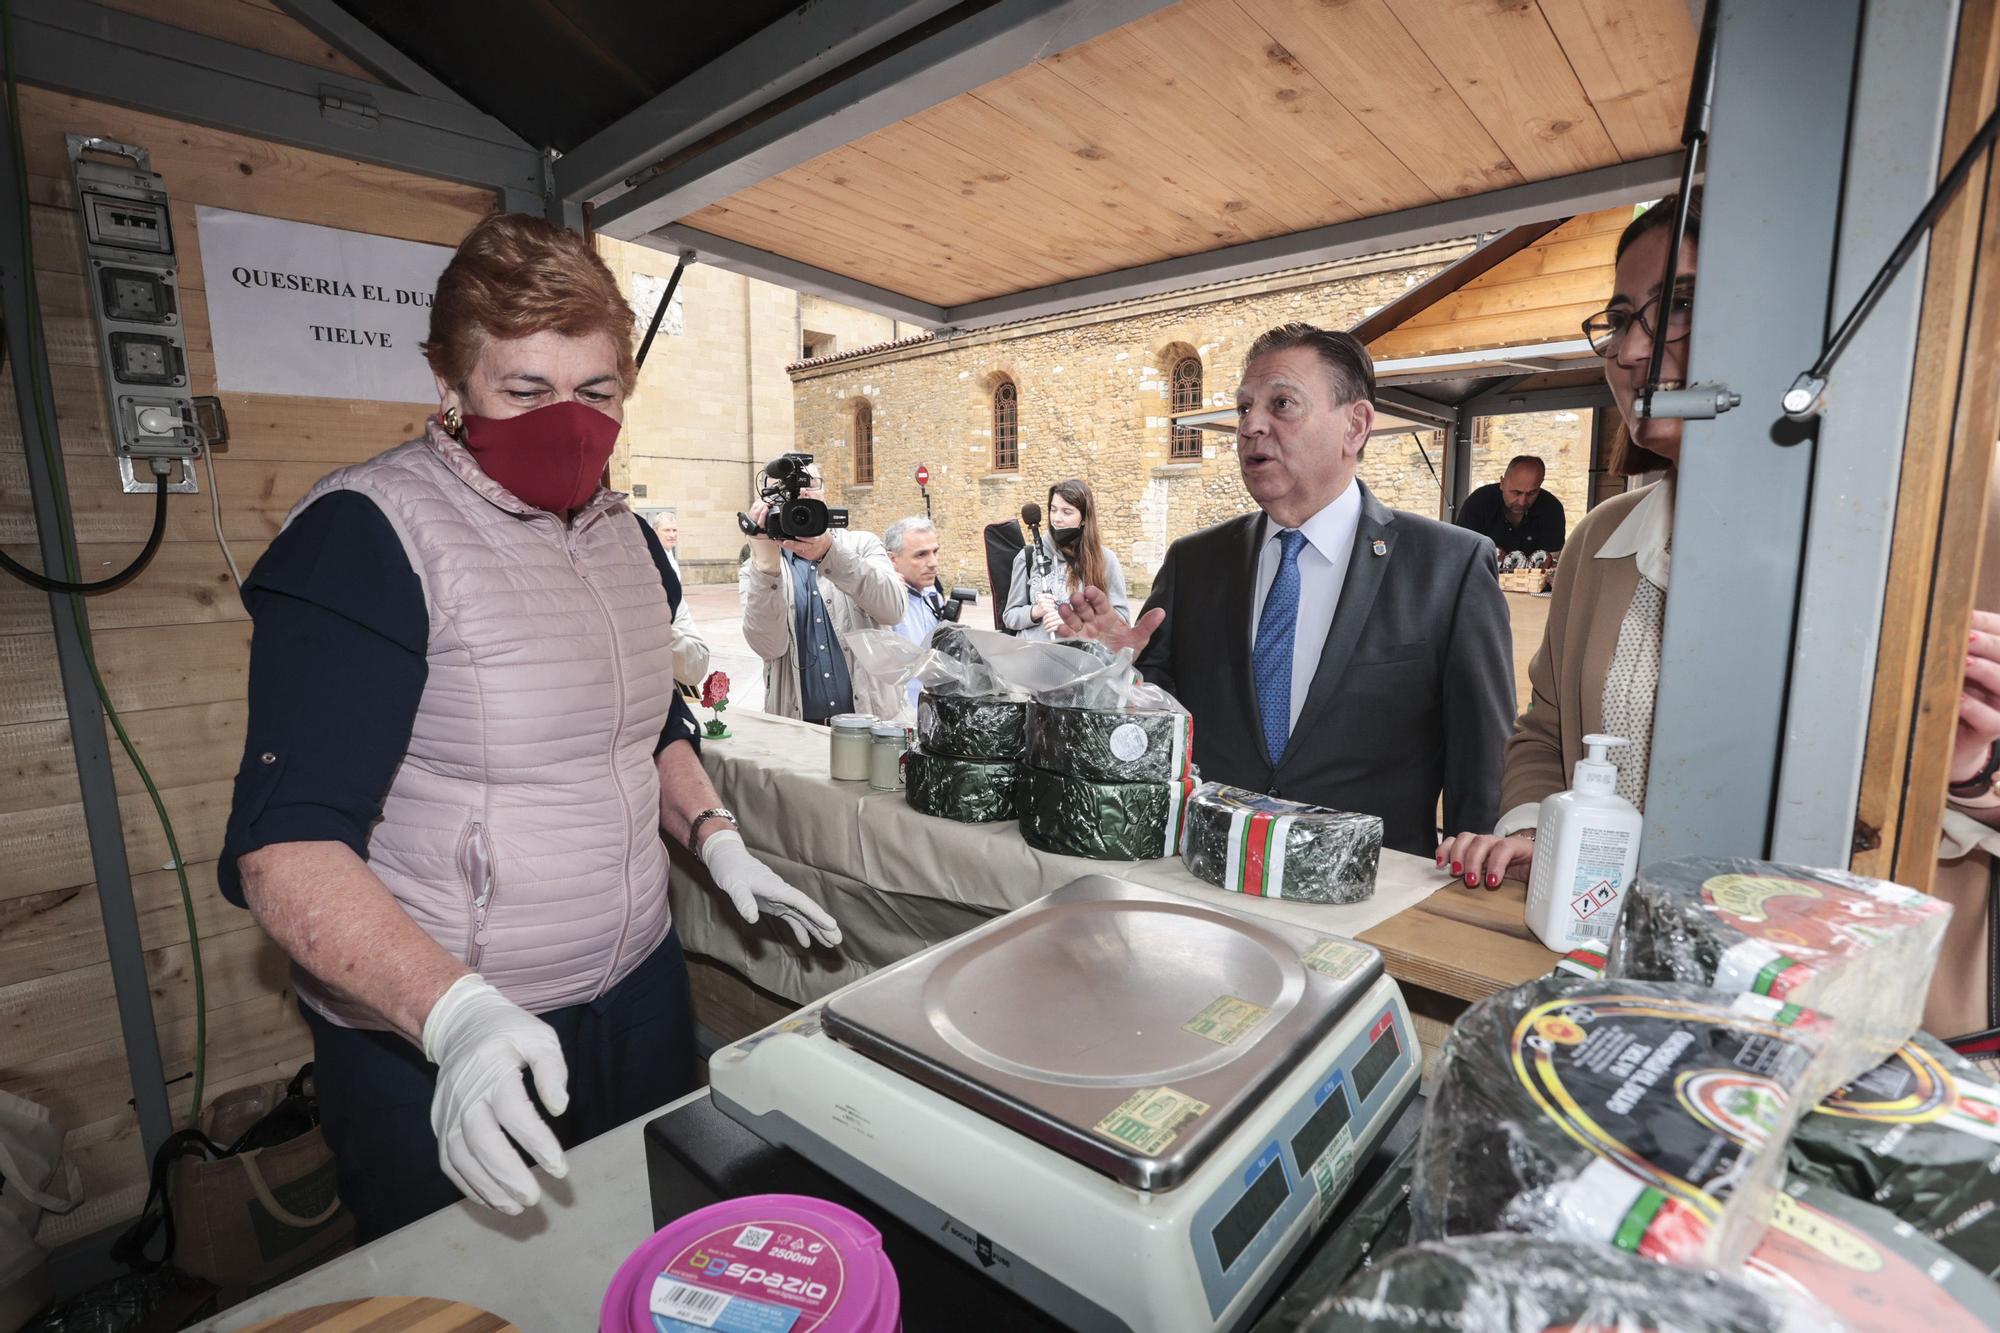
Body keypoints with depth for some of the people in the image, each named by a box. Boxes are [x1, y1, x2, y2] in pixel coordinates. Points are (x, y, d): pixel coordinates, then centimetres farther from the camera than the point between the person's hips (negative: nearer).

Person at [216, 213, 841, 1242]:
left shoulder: (625, 535, 4)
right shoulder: (365, 536, -18)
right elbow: (284, 846, -22)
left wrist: (715, 839, 3)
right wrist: (457, 1015, -35)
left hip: (640, 994, 6)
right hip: (435, 1057, -6)